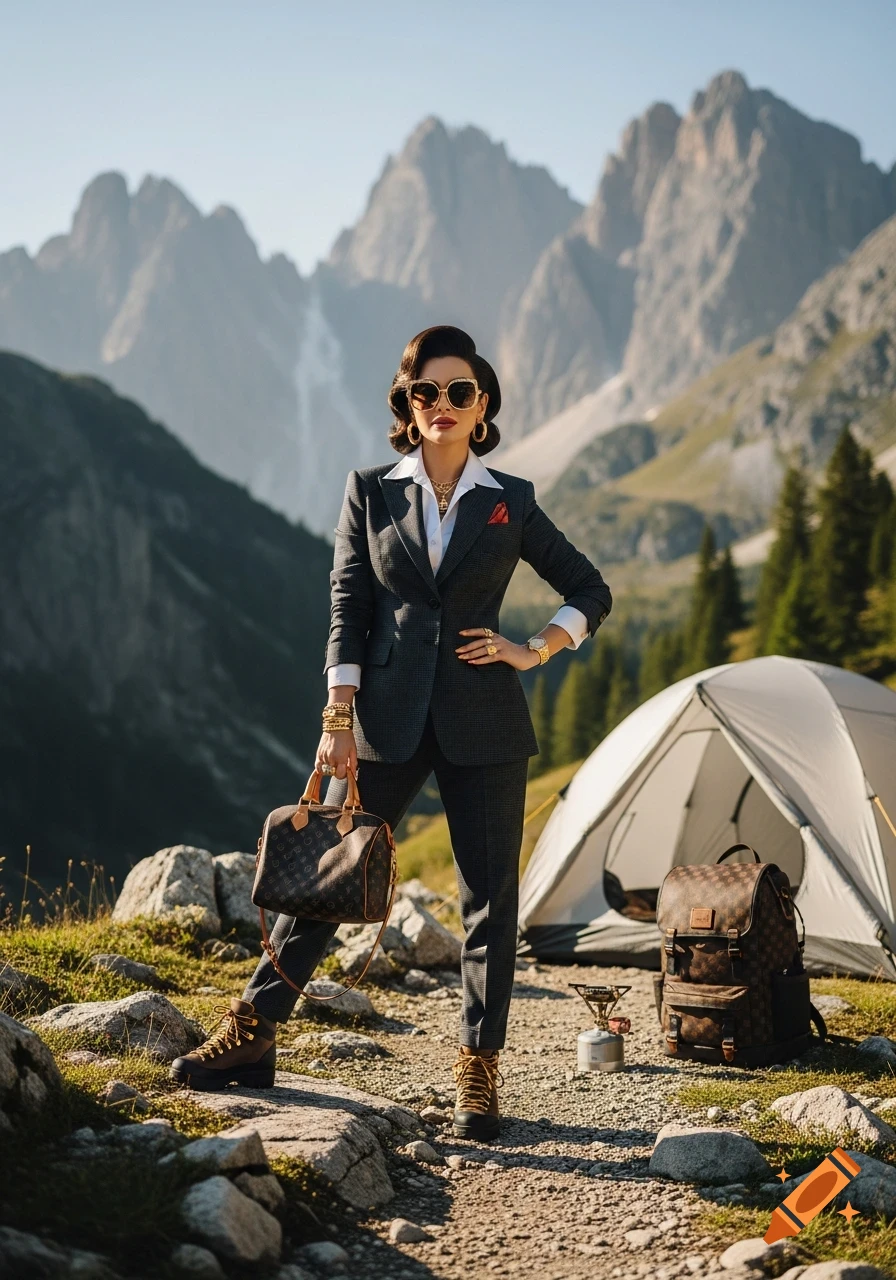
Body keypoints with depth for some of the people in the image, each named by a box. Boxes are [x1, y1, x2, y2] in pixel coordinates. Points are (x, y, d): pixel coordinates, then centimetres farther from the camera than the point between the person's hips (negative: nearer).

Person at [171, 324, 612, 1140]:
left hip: (484, 722, 0)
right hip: (388, 718, 0)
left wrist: (533, 651, -1)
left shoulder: (511, 503, 6)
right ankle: (251, 1033, 17)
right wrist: (339, 720, -6)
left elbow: (591, 592, 14)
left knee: (489, 893, 3)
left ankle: (479, 1070, 14)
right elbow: (347, 609, 1)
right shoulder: (371, 492, 6)